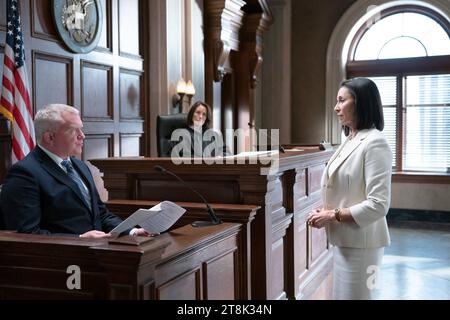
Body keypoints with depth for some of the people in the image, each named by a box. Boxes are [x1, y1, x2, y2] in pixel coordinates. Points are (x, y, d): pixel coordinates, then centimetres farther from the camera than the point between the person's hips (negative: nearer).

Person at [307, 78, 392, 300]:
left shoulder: (374, 143, -16)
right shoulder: (350, 141, 10)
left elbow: (378, 205, -22)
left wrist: (332, 215, -17)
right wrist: (325, 212, 2)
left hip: (360, 243, -8)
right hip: (344, 239, 8)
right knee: (341, 294, 18)